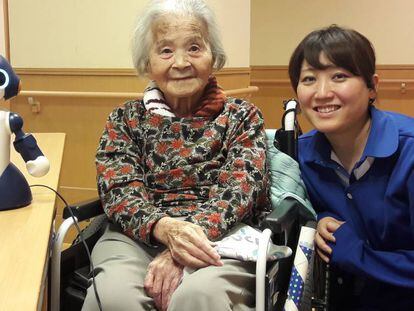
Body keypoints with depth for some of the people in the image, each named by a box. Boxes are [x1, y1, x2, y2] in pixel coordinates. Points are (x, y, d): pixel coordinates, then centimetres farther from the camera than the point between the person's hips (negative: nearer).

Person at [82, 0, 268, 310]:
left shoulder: (241, 116, 11)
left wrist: (188, 242, -21)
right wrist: (165, 228, -23)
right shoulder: (126, 119, 14)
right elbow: (119, 191, 0)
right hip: (138, 236, 2)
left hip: (219, 237, -1)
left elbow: (240, 189, -4)